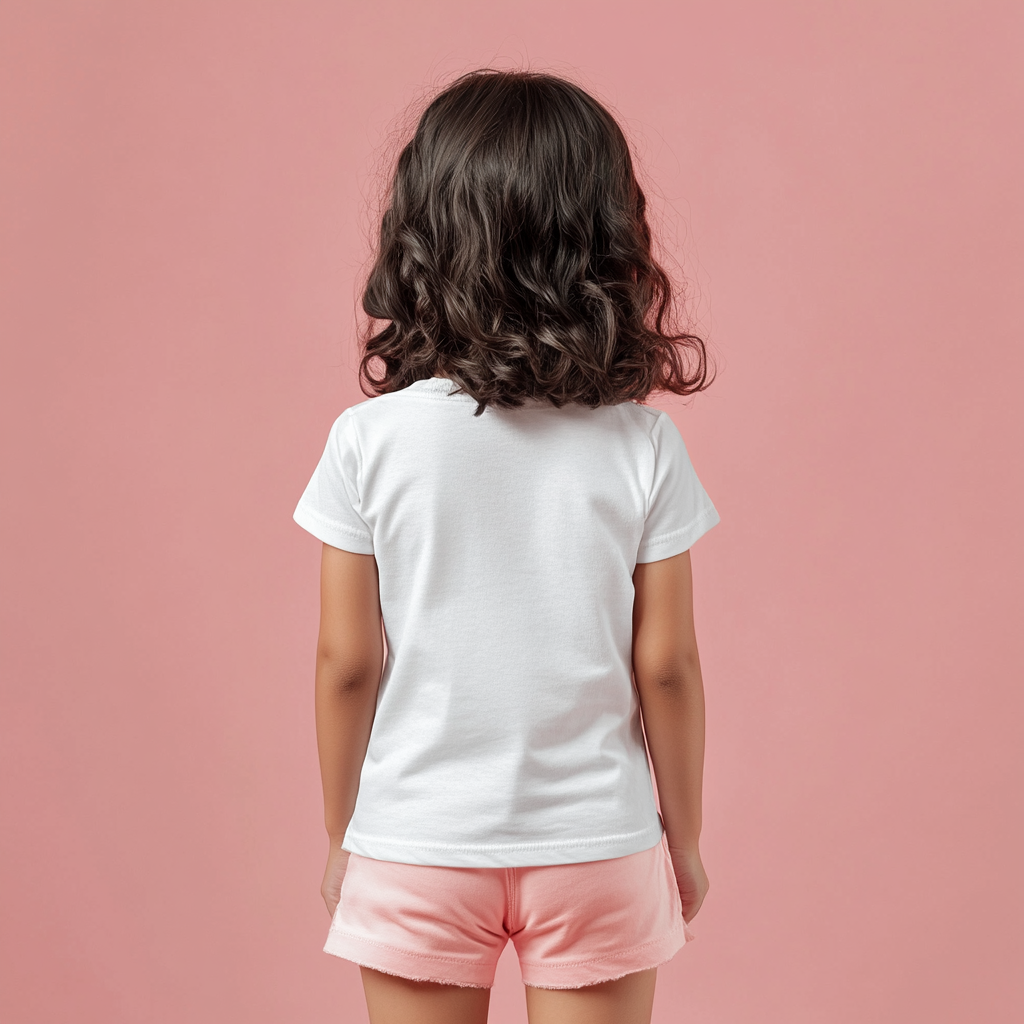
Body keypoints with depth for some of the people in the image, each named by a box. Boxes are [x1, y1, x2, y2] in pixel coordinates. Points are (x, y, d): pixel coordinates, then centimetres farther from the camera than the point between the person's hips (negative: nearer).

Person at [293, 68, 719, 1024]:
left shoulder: (369, 440, -12)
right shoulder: (642, 446, -10)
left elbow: (347, 661, -7)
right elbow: (665, 665, -6)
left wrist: (339, 834, 8)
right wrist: (684, 835, 9)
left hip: (413, 846, 0)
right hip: (596, 842, 0)